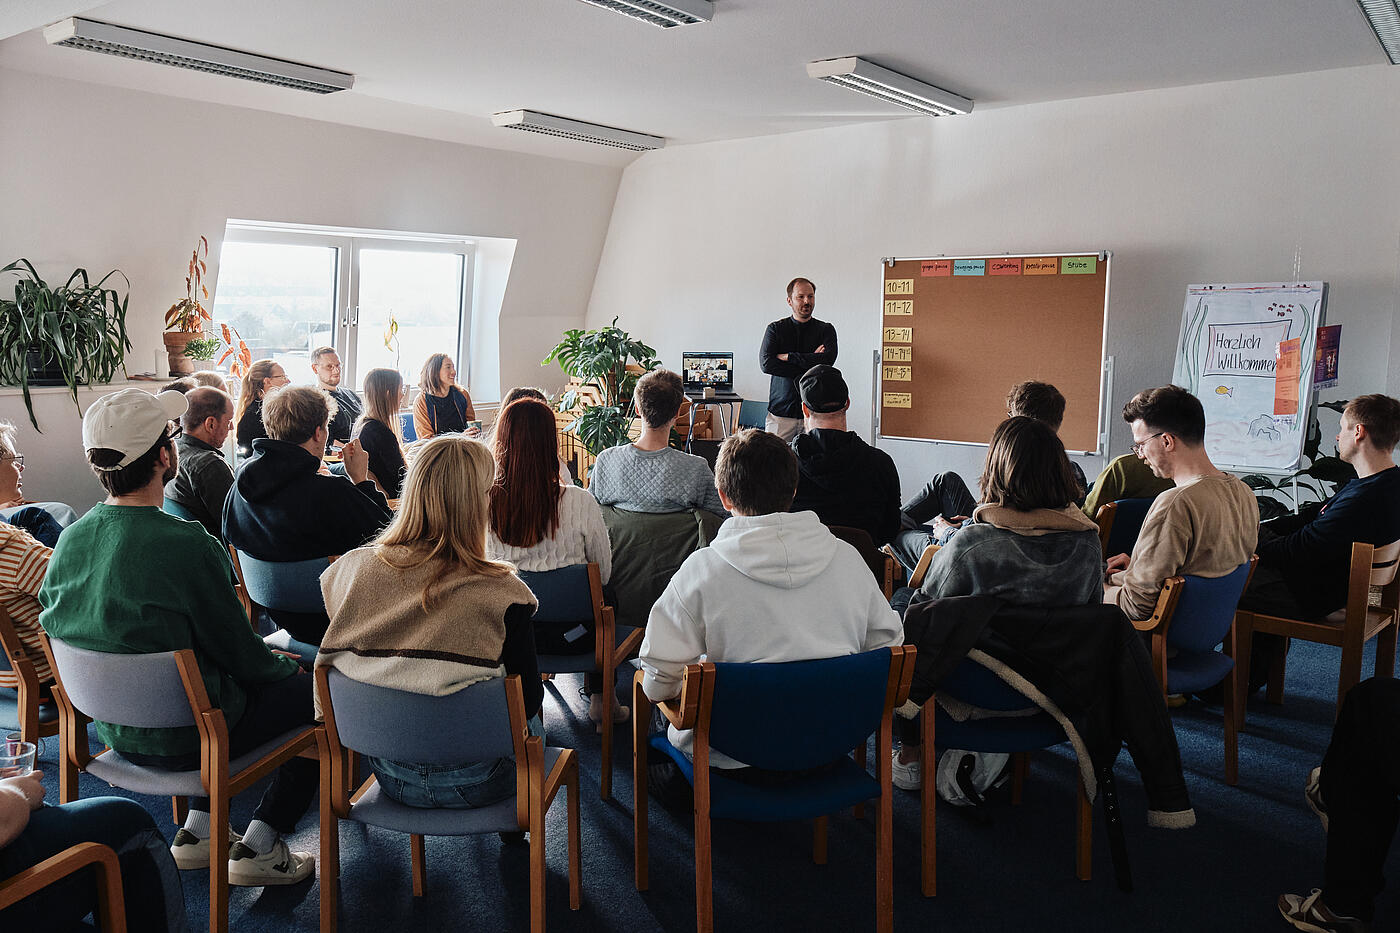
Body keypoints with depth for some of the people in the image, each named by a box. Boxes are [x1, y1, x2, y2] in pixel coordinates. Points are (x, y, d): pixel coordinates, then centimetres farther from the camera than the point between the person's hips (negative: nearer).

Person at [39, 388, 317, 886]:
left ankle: (199, 830, 26)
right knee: (315, 691, 9)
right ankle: (258, 848, 10)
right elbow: (241, 653, -19)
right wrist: (287, 667, 5)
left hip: (114, 728, 7)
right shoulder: (186, 544, -28)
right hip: (183, 740, -7)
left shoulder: (70, 539, -6)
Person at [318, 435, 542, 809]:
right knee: (531, 724, 30)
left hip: (389, 775, 4)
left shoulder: (350, 570, -12)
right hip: (472, 784, -4)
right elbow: (529, 699, -12)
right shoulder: (500, 592, -24)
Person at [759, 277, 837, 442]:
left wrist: (788, 357, -7)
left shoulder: (826, 330, 9)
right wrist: (811, 361, -7)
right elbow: (765, 363, -7)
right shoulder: (775, 329, 9)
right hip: (780, 411, 0)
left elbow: (827, 360, -9)